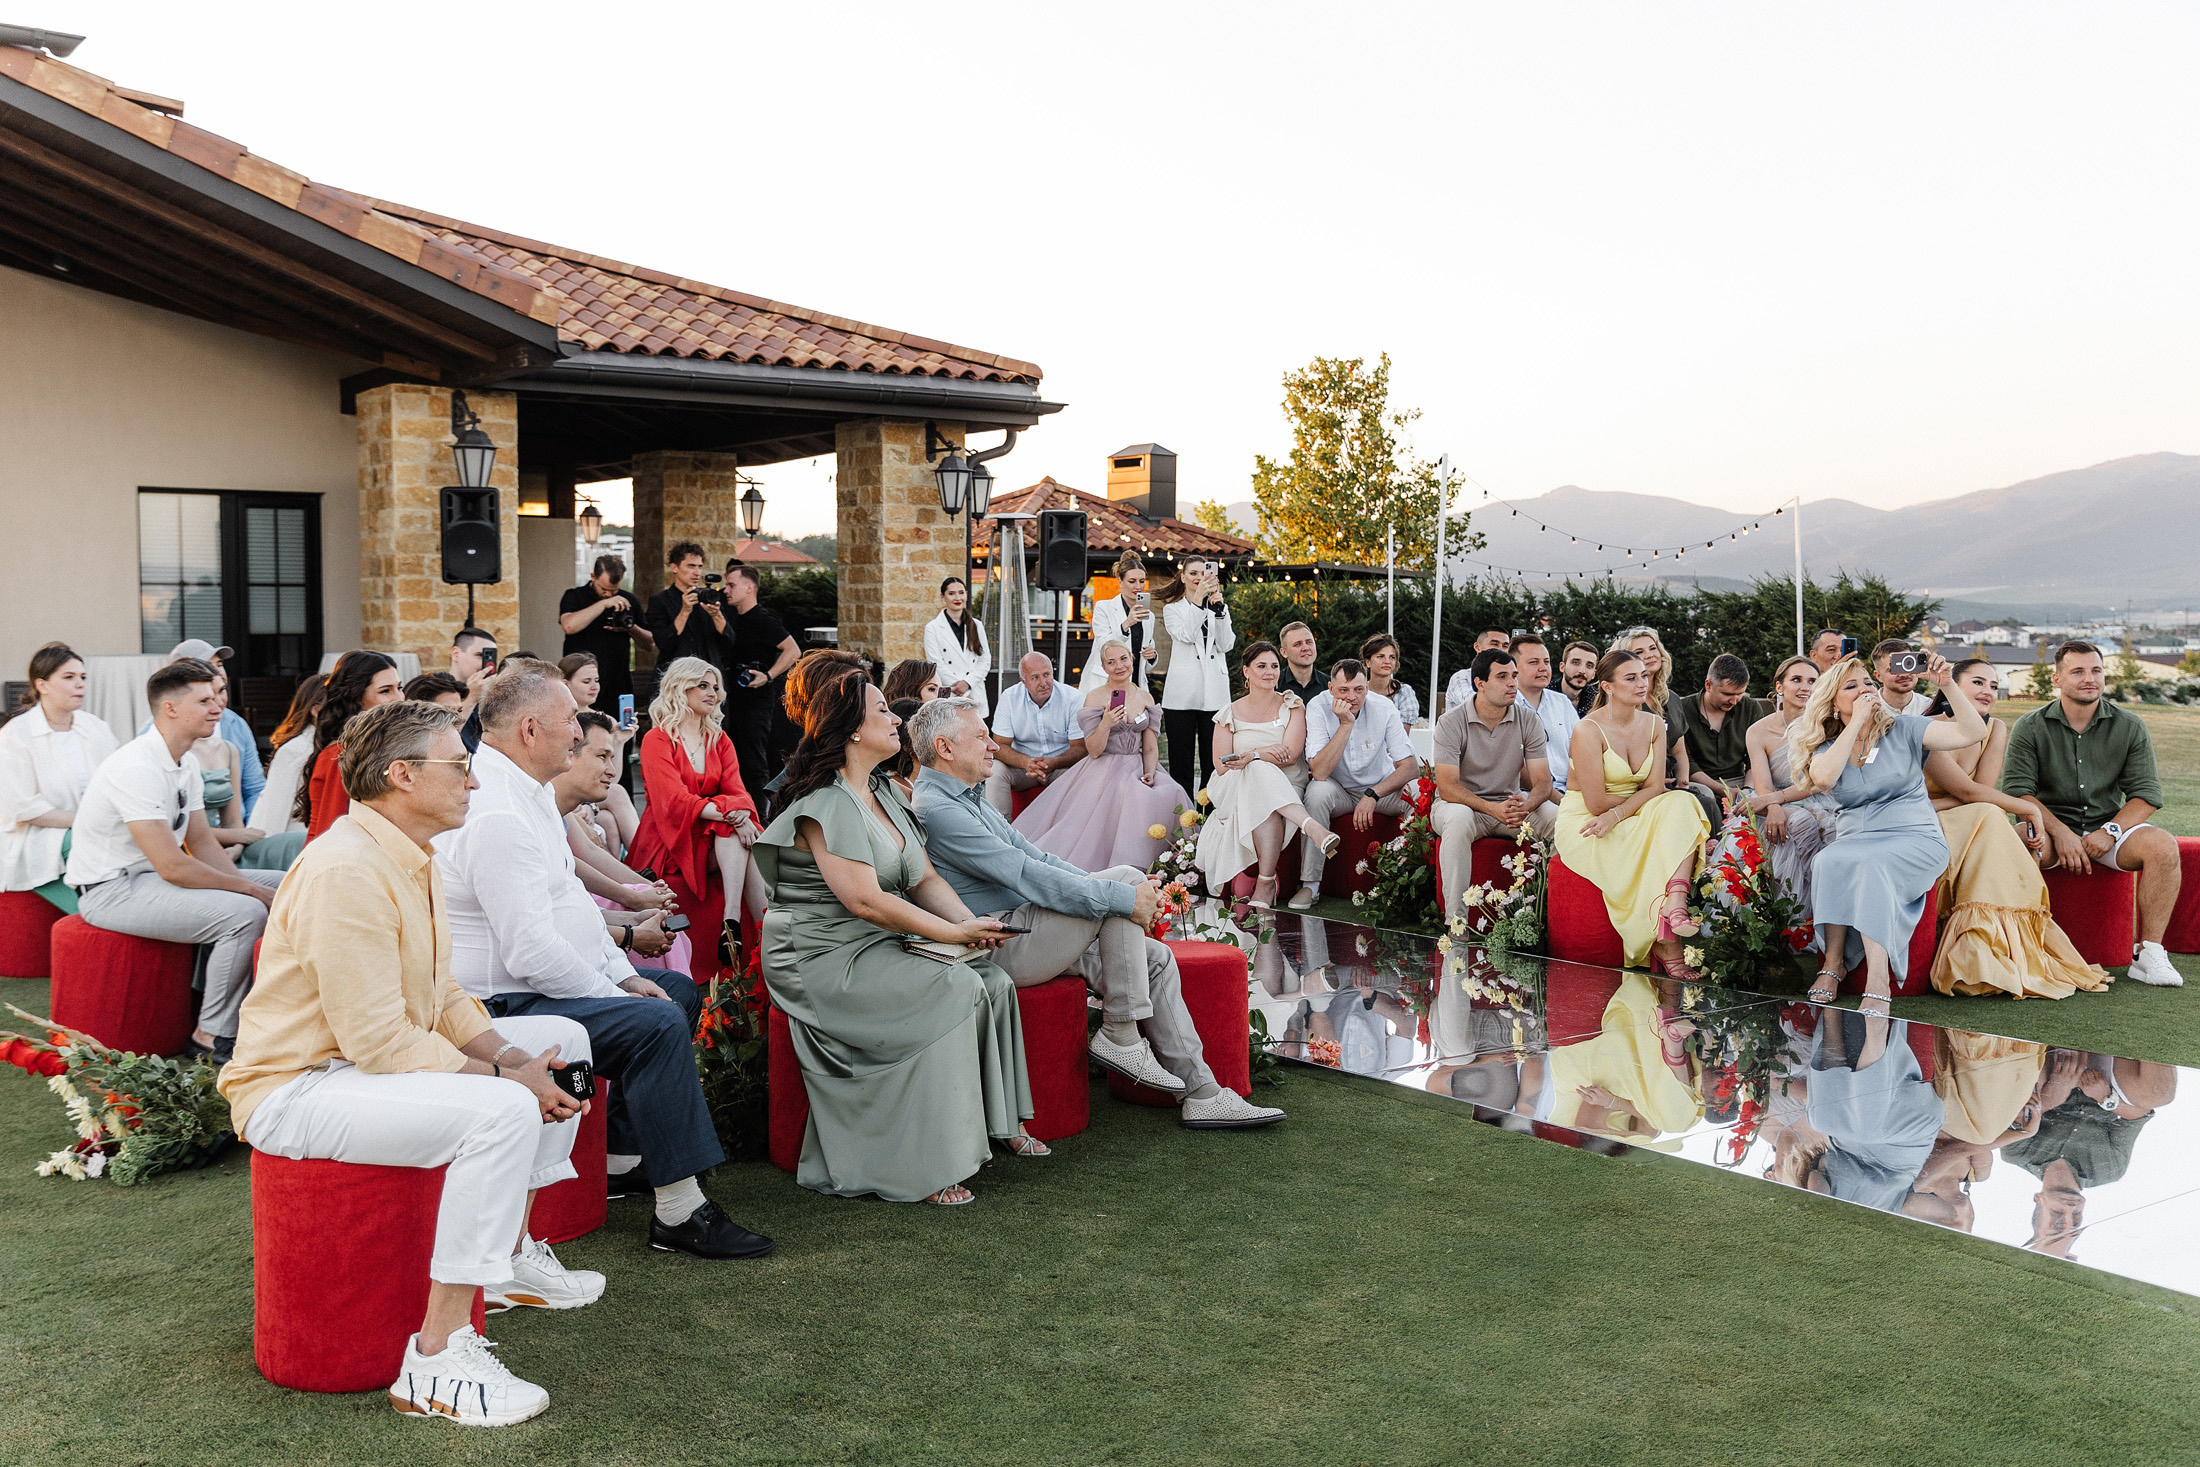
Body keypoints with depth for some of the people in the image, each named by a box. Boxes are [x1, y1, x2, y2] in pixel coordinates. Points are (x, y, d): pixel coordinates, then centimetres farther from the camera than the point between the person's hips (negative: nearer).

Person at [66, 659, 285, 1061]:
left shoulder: (187, 764, 7)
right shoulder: (138, 768, -24)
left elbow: (202, 844, 11)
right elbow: (173, 867, -27)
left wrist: (247, 885, -3)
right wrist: (250, 889, -18)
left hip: (152, 875, 10)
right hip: (113, 889, -10)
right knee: (247, 914, -28)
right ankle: (212, 1036, -13)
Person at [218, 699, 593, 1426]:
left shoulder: (412, 859, 10)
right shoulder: (346, 871, -25)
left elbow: (441, 999, 13)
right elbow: (380, 1043, -27)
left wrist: (514, 1057, -4)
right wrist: (506, 1078, -20)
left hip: (376, 1059, 11)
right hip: (296, 1088, -11)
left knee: (560, 1038, 13)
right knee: (502, 1111, -31)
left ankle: (512, 1253, 22)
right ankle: (436, 1358, -25)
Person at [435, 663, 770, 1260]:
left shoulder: (528, 791, 11)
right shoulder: (496, 814, -24)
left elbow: (570, 898, 18)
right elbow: (532, 953, -28)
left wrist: (624, 975, 9)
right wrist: (615, 994, -17)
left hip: (545, 981, 12)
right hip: (509, 1003, -12)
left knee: (678, 991, 20)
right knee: (658, 1023, -26)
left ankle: (623, 1149, 22)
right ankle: (679, 1213, -21)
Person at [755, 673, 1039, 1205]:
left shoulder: (882, 797, 15)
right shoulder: (826, 805, -16)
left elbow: (924, 878, 13)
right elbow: (866, 901, -24)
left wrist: (972, 923, -7)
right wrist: (955, 934, -20)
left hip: (879, 947, 9)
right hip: (825, 957, -9)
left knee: (994, 980, -7)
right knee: (957, 991, -24)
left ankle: (1001, 1120, 6)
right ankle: (925, 1169, -20)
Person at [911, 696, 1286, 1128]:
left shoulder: (970, 798, 18)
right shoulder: (935, 809, -17)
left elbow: (1033, 856, 20)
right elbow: (1024, 874, -22)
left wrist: (1096, 885, 4)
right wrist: (1121, 895, -21)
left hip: (1027, 932, 10)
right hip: (997, 945, -10)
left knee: (1157, 958, 2)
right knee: (1125, 878, -18)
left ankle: (1201, 1094, 4)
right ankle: (1120, 1035, -11)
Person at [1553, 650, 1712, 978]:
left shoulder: (1654, 725, 4)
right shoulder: (1588, 730, -17)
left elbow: (1655, 787, -3)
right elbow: (1596, 803, -18)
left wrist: (1616, 815, -21)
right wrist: (1641, 795, -2)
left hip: (1634, 818, 6)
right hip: (1584, 826, -5)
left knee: (1680, 803, -24)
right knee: (1654, 853, -28)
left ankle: (1674, 903, -42)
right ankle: (1666, 946, -21)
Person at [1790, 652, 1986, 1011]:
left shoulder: (1902, 730, 6)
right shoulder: (1826, 748, 11)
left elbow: (1973, 733, -4)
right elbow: (1823, 777, -16)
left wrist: (1947, 685, -13)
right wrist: (1857, 721, -10)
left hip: (1917, 839, -2)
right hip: (1856, 841, 3)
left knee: (1868, 862, -36)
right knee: (1827, 860, -32)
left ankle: (1878, 982, -43)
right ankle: (1832, 965, -30)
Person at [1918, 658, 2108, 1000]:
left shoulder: (1995, 730, 3)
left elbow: (1983, 789, -10)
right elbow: (1969, 792, -20)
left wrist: (1929, 806, -21)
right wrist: (2030, 810, -16)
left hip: (1973, 831, 5)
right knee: (1987, 817, -30)